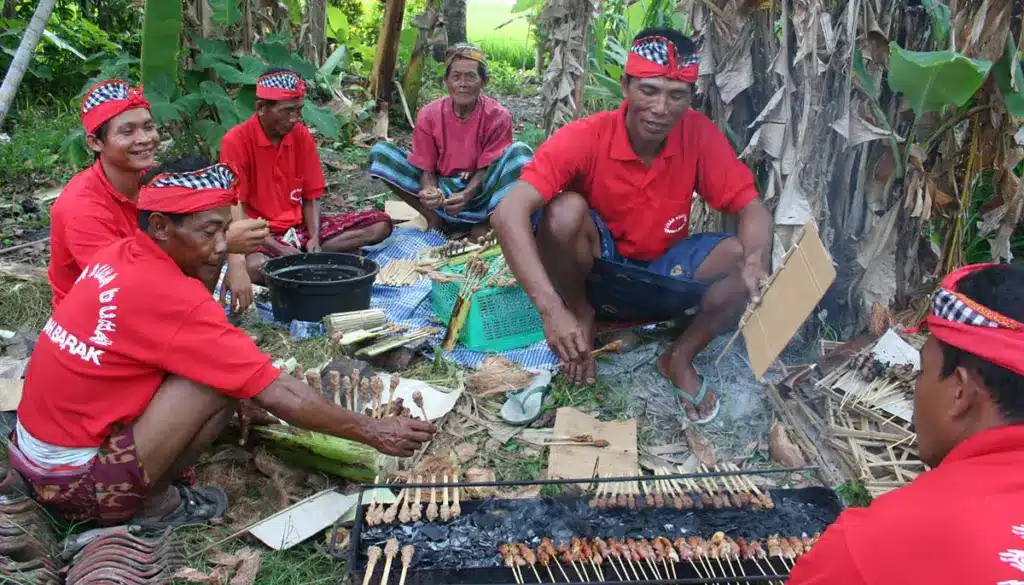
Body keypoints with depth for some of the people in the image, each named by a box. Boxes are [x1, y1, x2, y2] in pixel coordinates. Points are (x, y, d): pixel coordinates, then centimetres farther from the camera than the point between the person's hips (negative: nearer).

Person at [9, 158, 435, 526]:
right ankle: (154, 501, 1)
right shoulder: (169, 296, -26)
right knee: (221, 380, -17)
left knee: (212, 364, 9)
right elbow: (280, 395, -23)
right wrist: (375, 433, -16)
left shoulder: (119, 256, -1)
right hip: (78, 484, -8)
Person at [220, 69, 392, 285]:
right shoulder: (236, 141, -13)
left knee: (381, 223, -8)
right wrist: (279, 249, -24)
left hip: (300, 226, 5)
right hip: (260, 234, -5)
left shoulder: (303, 136, 1)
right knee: (251, 267, -42)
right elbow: (235, 209, -14)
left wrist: (315, 238, -15)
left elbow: (311, 197, 5)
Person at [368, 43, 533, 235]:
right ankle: (433, 218, -16)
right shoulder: (428, 115, -7)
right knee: (381, 152, -15)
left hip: (478, 190, -2)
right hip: (441, 189, 2)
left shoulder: (498, 116, -11)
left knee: (519, 151, -28)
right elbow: (427, 168, -5)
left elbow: (487, 168, -10)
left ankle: (485, 223, -25)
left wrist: (466, 195, -32)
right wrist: (430, 190, -31)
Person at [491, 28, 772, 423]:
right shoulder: (585, 138, -26)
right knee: (566, 209, -33)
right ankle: (582, 314, -5)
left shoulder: (700, 135, -17)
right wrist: (552, 310, -48)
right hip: (595, 264, -3)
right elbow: (509, 214, -36)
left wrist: (755, 261, -38)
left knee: (746, 259, -21)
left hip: (664, 267, 3)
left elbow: (751, 209, -13)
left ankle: (680, 358, -1)